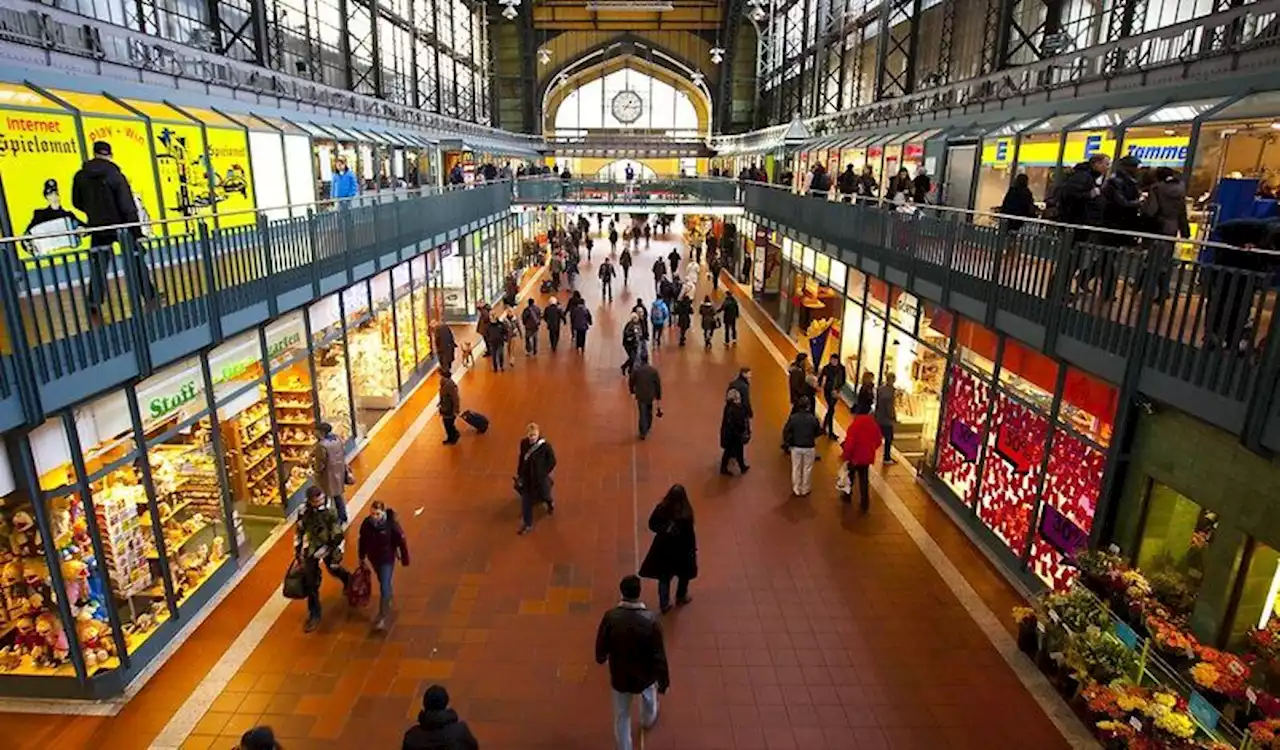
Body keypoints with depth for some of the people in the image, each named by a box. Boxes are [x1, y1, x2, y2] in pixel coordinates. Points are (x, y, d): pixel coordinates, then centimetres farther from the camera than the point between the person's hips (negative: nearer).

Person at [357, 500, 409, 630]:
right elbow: (362, 541, 2)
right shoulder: (367, 523, -15)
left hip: (387, 559, -5)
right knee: (383, 582, 27)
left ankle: (382, 617, 6)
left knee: (384, 587, -4)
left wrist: (405, 559, -8)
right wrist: (361, 557, 12)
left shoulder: (391, 524, -27)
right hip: (373, 558, 5)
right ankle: (388, 597, 55)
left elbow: (402, 542, -17)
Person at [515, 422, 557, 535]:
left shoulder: (546, 446, -23)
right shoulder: (524, 443, -11)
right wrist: (519, 473, 7)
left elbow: (552, 461, -12)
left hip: (540, 477, -3)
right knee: (526, 500, 8)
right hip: (527, 476, 3)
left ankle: (550, 504, 57)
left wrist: (543, 474, -10)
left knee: (543, 495, 18)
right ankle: (528, 524, 25)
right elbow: (521, 458, 3)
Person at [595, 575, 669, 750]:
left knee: (621, 717, 21)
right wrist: (663, 679, -2)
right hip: (644, 675, 1)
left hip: (620, 676, -1)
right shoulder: (651, 621, -28)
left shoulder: (610, 617, -24)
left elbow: (601, 646, -8)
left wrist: (601, 658, 16)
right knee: (648, 697, 35)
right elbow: (659, 655, -19)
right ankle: (648, 721, 64)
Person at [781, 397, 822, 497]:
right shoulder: (813, 418, -15)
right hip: (809, 447, -1)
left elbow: (786, 431, -10)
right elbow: (819, 432, -4)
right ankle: (805, 490, 26)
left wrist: (787, 443, 5)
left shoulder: (793, 417, -13)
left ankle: (796, 490, 25)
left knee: (796, 469, 15)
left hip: (796, 447, 1)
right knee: (807, 469, 15)